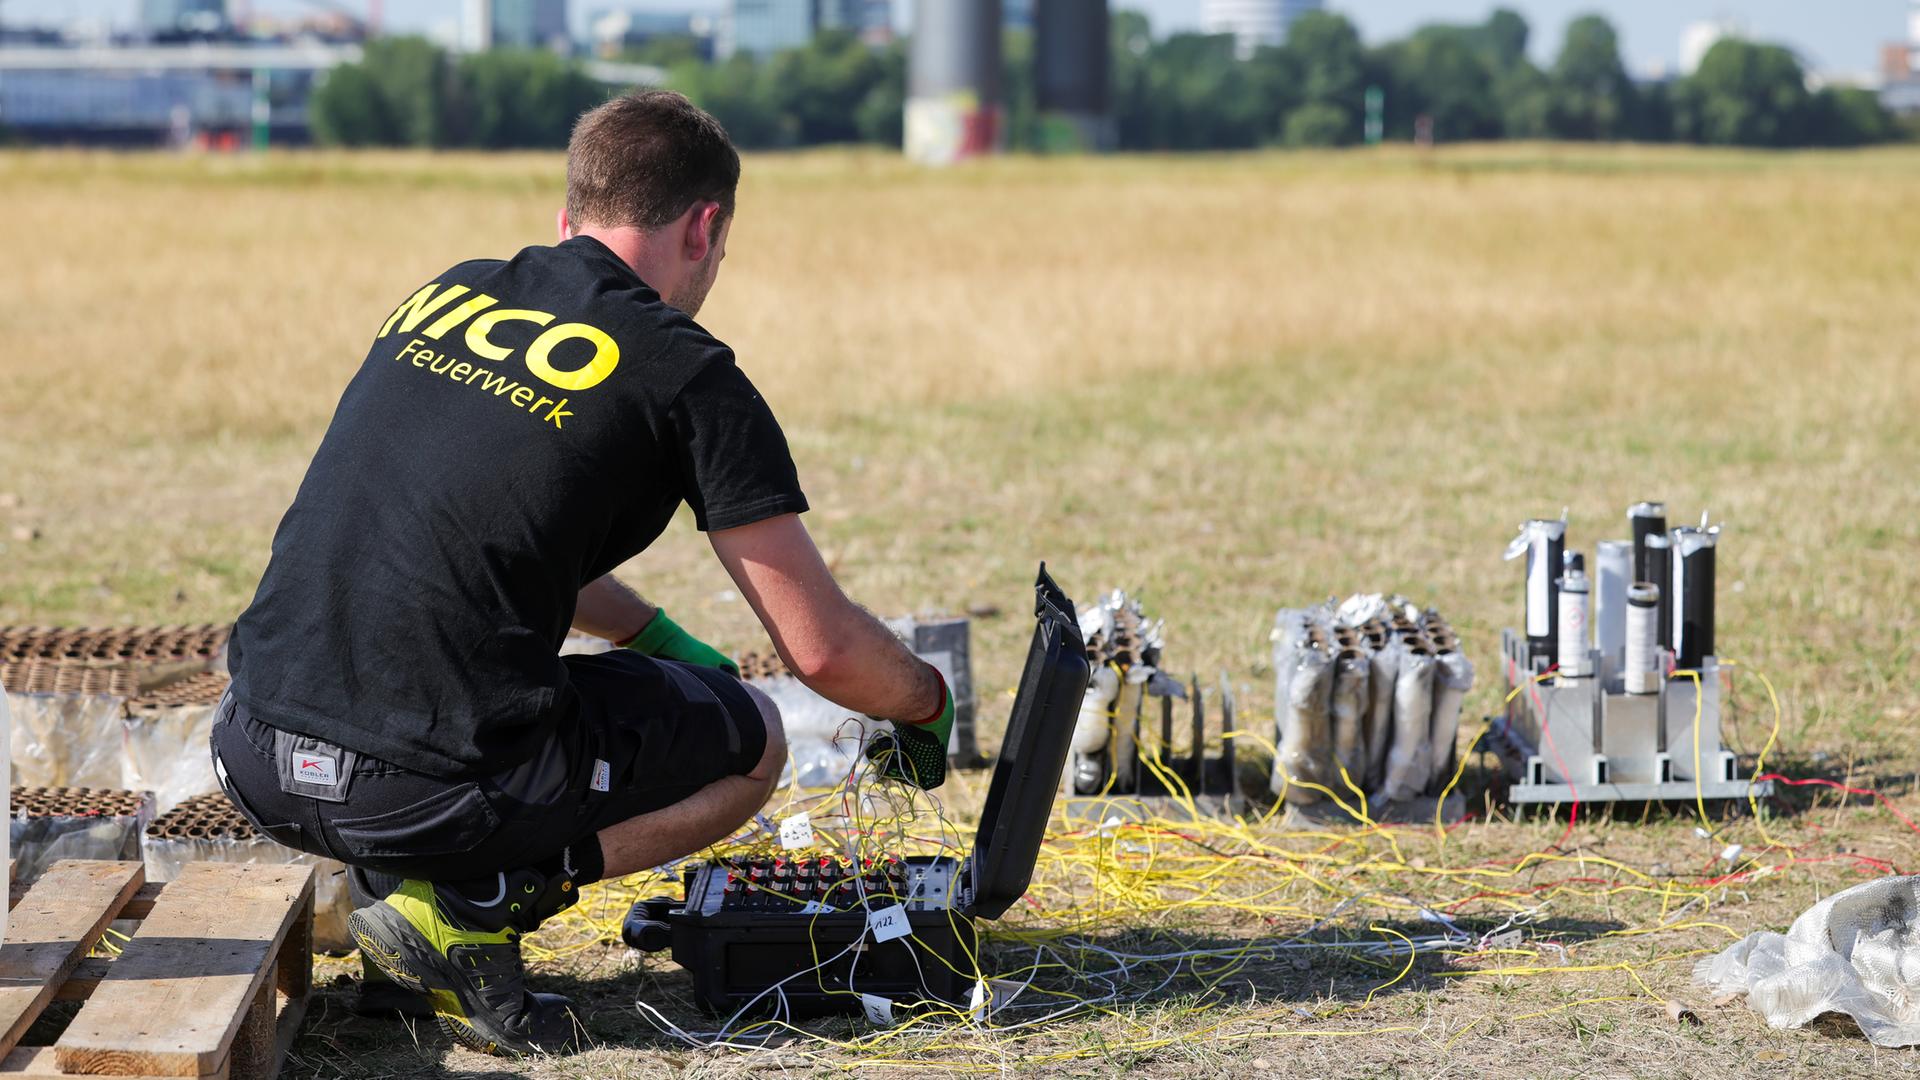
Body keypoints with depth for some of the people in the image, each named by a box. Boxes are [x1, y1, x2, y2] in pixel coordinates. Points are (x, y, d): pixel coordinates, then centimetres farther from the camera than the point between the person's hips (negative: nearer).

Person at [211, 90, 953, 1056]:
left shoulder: (446, 295, 17)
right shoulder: (684, 372, -1)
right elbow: (822, 650, 1)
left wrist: (659, 638, 39)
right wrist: (929, 705, 23)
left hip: (255, 763, 6)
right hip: (431, 786, -6)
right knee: (751, 741, 18)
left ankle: (400, 872, 11)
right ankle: (470, 906, -1)